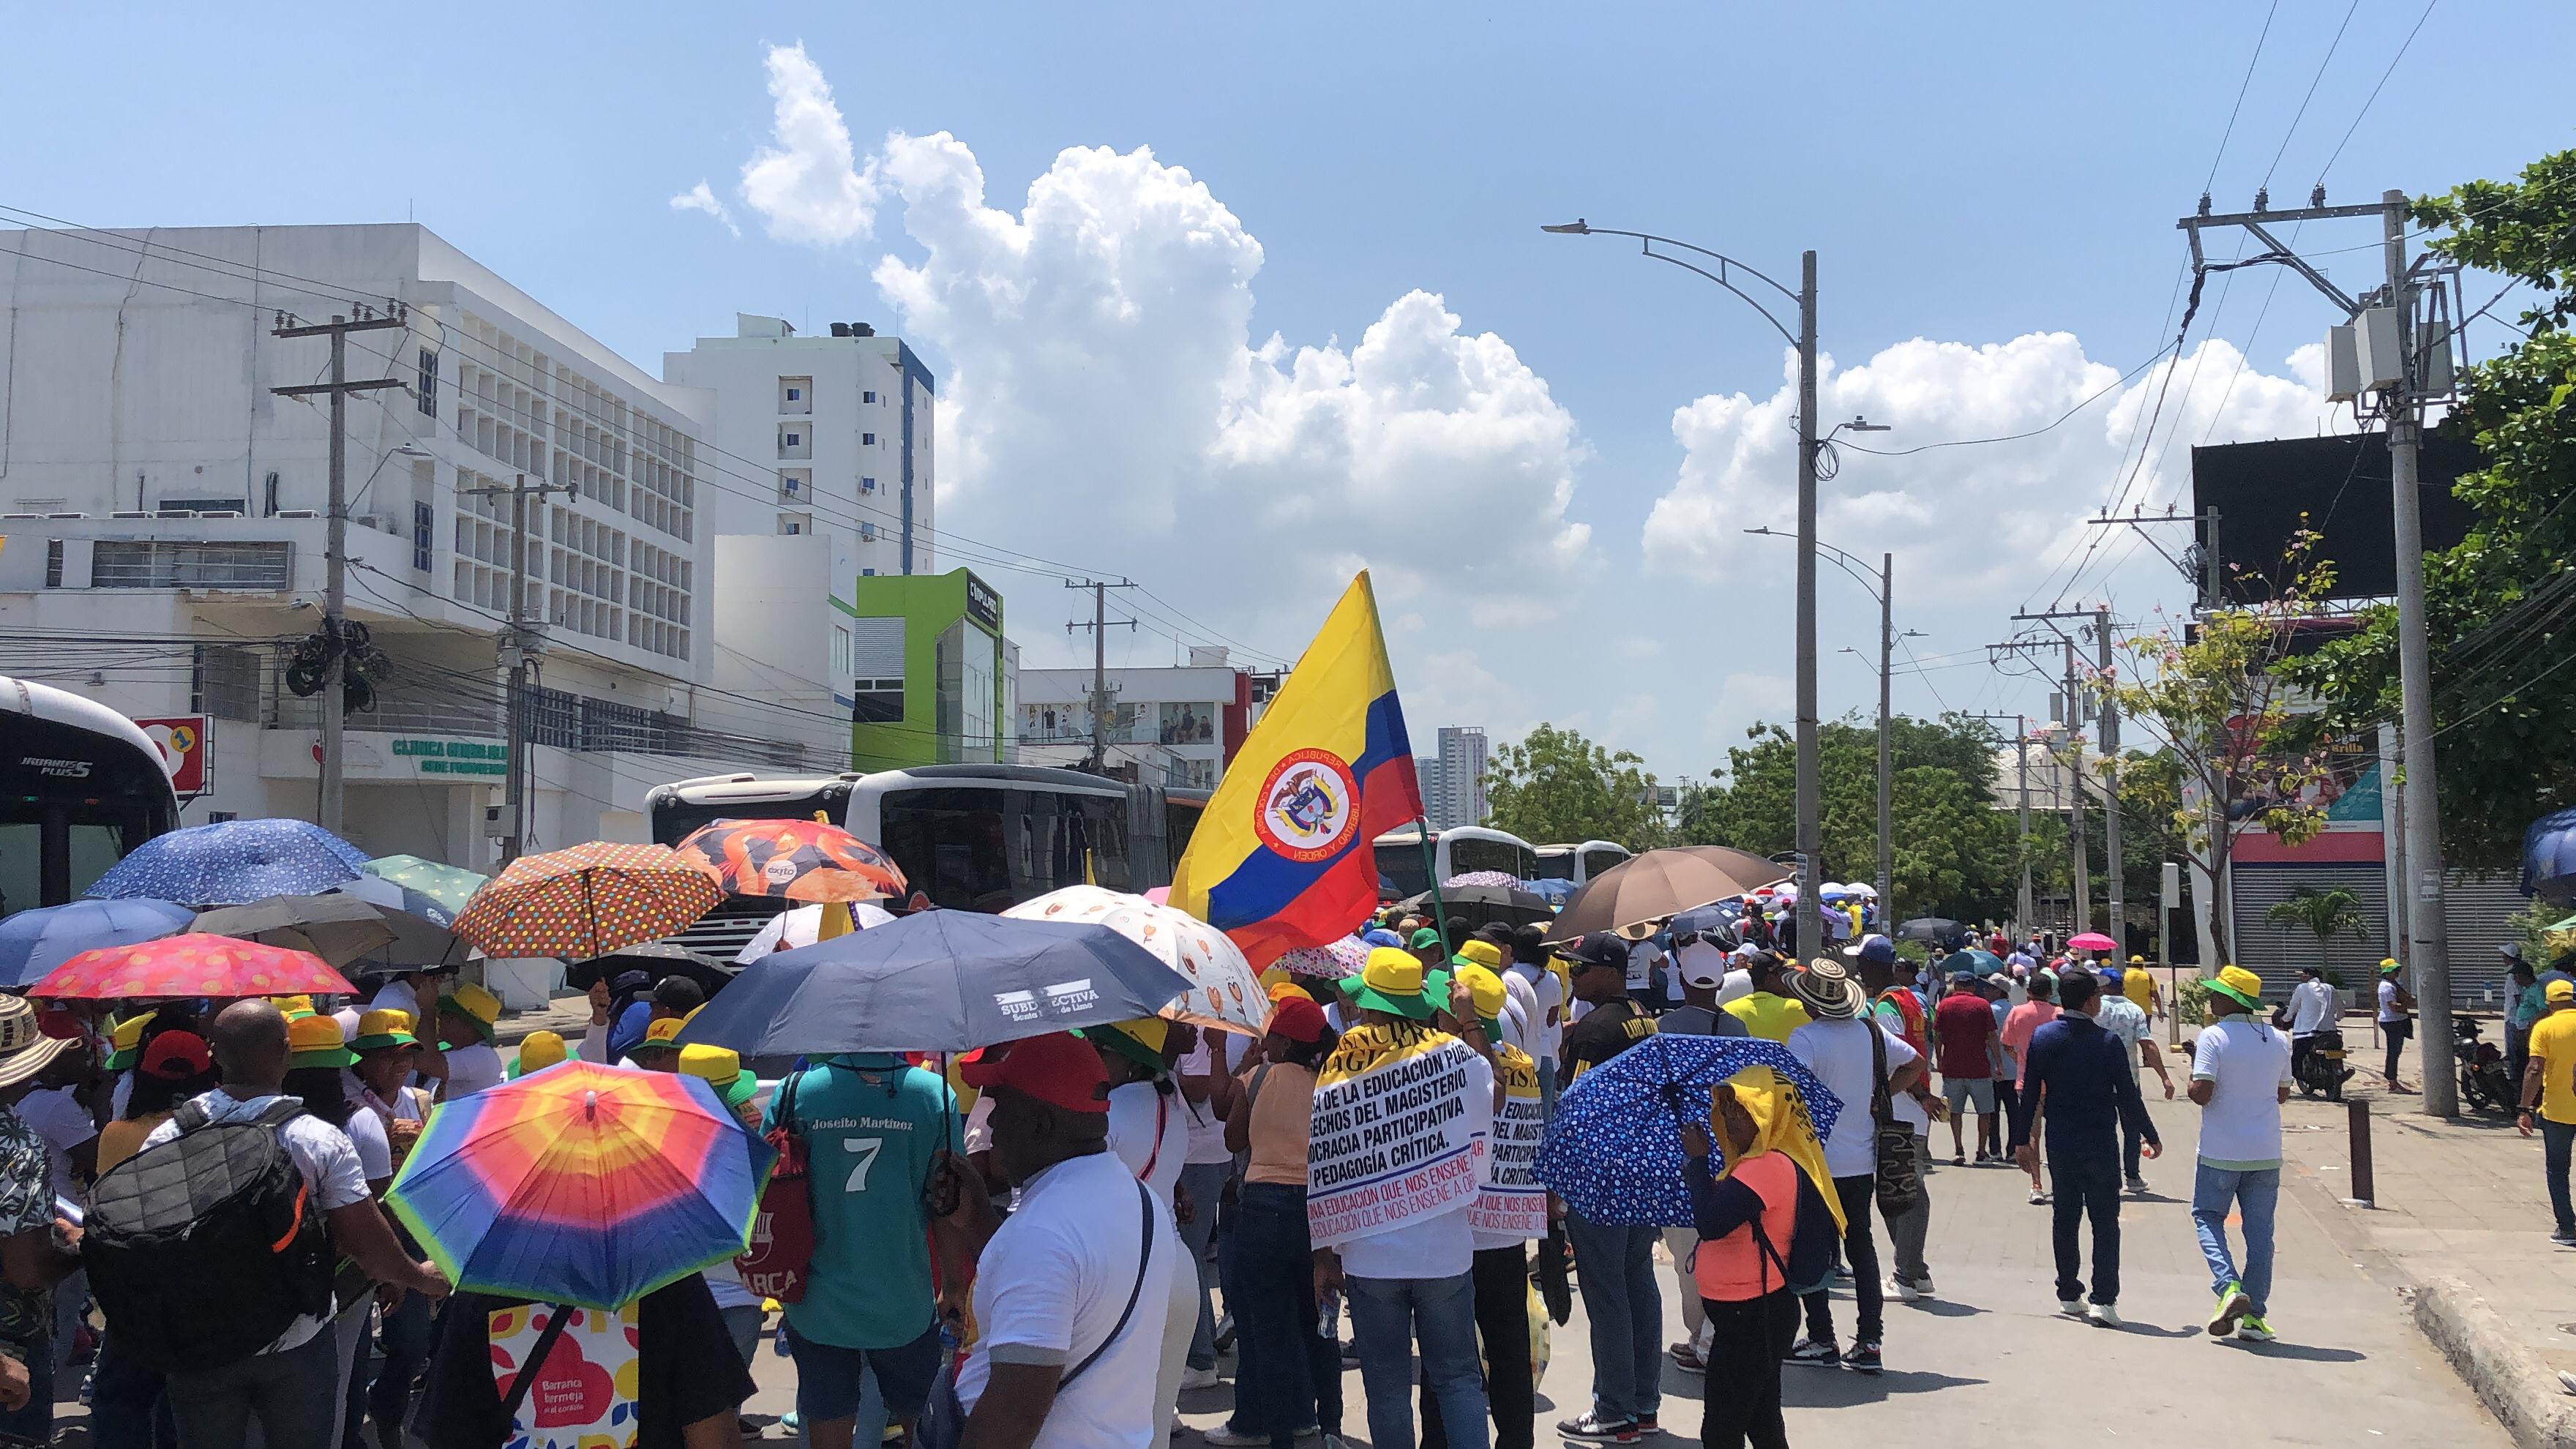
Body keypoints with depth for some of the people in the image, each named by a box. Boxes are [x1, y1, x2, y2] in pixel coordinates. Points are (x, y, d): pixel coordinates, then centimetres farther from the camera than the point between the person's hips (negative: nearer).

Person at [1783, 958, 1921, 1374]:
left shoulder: (1805, 1038, -16)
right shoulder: (1870, 1031, 4)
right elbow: (1914, 1064, 14)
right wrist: (1876, 1097, 14)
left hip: (1818, 1163, -6)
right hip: (1863, 1162, 6)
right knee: (1861, 1246, 12)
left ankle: (1821, 1340, 9)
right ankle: (1869, 1343, 11)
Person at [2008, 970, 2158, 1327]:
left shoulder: (2042, 1038, -2)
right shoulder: (2108, 1042, -10)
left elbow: (2030, 1093, 0)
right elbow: (2128, 1095, -6)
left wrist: (2022, 1140, 7)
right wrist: (2149, 1136, 6)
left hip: (2059, 1143, 3)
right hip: (2101, 1143, -3)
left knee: (2065, 1217, 14)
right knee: (2105, 1221, 2)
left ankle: (2069, 1295, 19)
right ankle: (2104, 1300, -5)